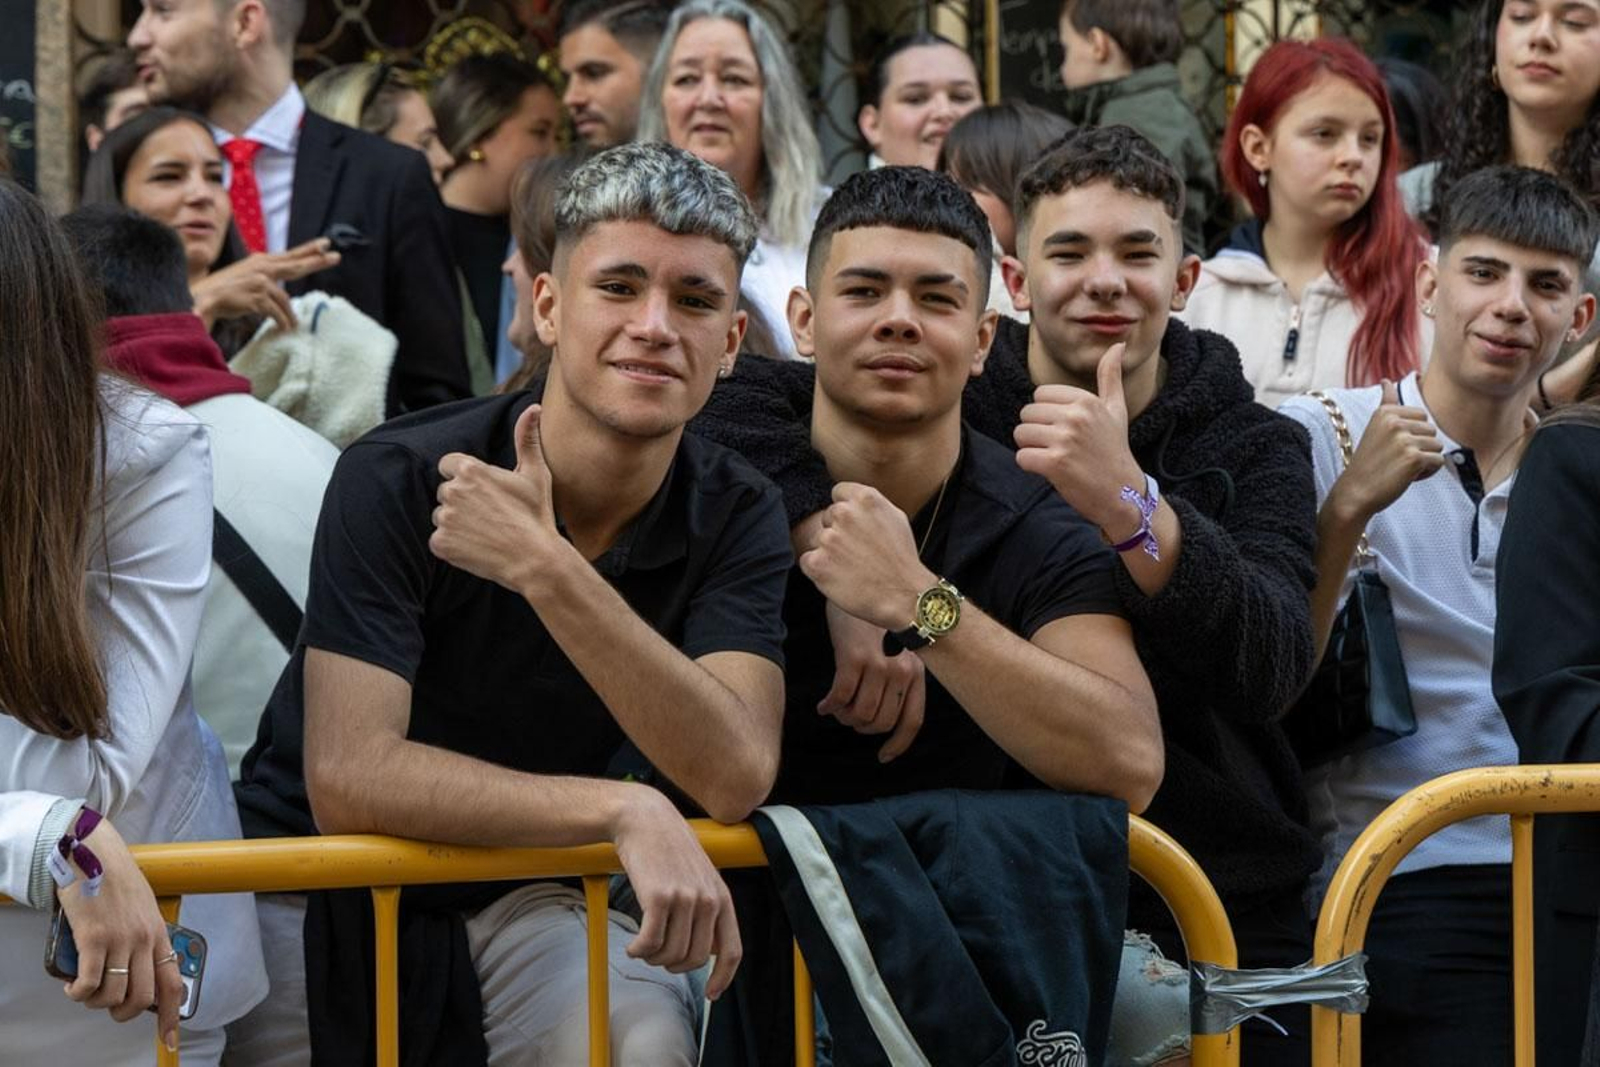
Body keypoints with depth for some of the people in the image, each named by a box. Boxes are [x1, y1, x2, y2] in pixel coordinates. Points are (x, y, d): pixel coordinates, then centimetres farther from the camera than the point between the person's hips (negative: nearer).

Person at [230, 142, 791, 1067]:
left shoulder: (738, 519, -7)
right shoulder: (399, 481, -17)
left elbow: (735, 779, -23)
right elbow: (346, 779, -26)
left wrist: (548, 570, -33)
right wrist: (625, 810, -35)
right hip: (323, 890, -1)